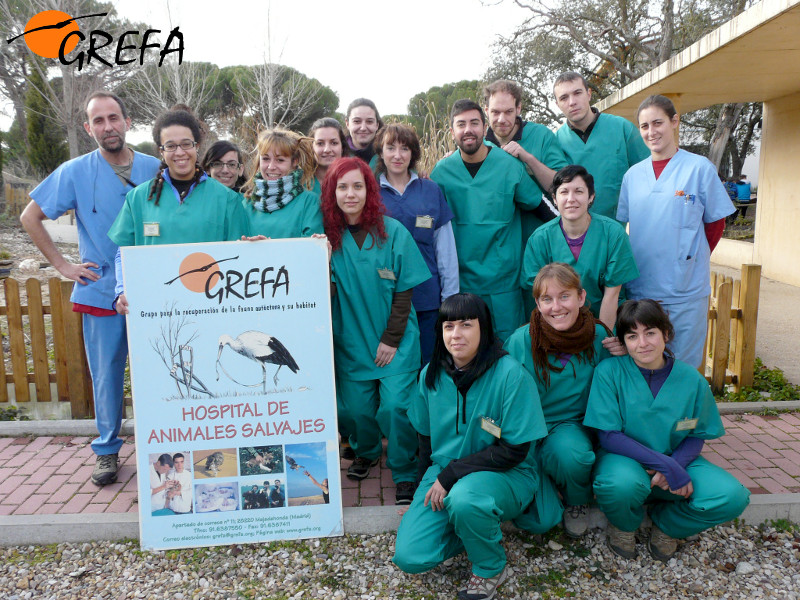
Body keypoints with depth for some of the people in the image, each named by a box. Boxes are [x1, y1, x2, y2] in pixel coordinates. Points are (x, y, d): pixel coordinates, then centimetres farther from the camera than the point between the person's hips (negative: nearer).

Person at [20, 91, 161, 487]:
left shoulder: (155, 169, 1)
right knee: (106, 374, 7)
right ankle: (107, 450, 24)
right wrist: (62, 265, 0)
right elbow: (30, 217, 6)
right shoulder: (75, 172, -1)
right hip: (101, 292, 0)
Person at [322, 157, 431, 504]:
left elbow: (404, 290, -5)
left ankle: (405, 475, 13)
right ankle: (366, 453, 38)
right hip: (351, 341, 3)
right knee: (354, 408, 5)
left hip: (396, 341, -2)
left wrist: (391, 339, -9)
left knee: (395, 406, -10)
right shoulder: (328, 237, -1)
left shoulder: (393, 232, -6)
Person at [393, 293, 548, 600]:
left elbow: (514, 450, -17)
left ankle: (491, 568, -5)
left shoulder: (510, 374, -18)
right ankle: (481, 527, 13)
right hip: (444, 474, 4)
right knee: (409, 557, -14)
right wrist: (427, 488, 12)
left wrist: (451, 474, -19)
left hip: (506, 475, -4)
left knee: (464, 499, -38)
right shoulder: (431, 375, -2)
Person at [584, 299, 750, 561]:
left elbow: (696, 436, 3)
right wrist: (665, 465, -25)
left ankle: (665, 523, 10)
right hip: (624, 459, -3)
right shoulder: (609, 371, -15)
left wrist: (676, 465, -20)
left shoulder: (691, 379, -5)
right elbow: (608, 436, -17)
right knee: (622, 484, -39)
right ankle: (623, 526, 2)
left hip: (677, 460, 4)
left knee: (733, 497, -22)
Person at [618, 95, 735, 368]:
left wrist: (691, 260, 2)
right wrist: (643, 263, 4)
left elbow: (716, 223, 3)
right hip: (639, 287, 3)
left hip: (686, 290, -3)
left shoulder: (700, 168, -3)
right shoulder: (633, 174, 7)